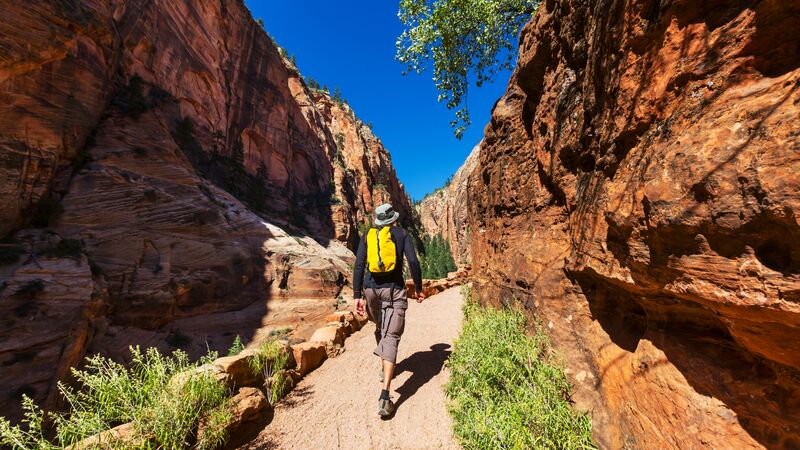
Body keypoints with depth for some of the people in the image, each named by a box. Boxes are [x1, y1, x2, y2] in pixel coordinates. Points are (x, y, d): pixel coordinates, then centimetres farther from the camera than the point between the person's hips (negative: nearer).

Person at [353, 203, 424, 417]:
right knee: (390, 337, -3)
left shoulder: (367, 235, 9)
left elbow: (359, 266, 1)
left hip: (371, 288, 3)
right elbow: (413, 262, -5)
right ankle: (385, 396, -10)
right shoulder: (401, 234, 4)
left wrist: (357, 295, 2)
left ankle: (384, 367, 43)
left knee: (380, 329, 26)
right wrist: (419, 288, 5)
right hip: (394, 289, -3)